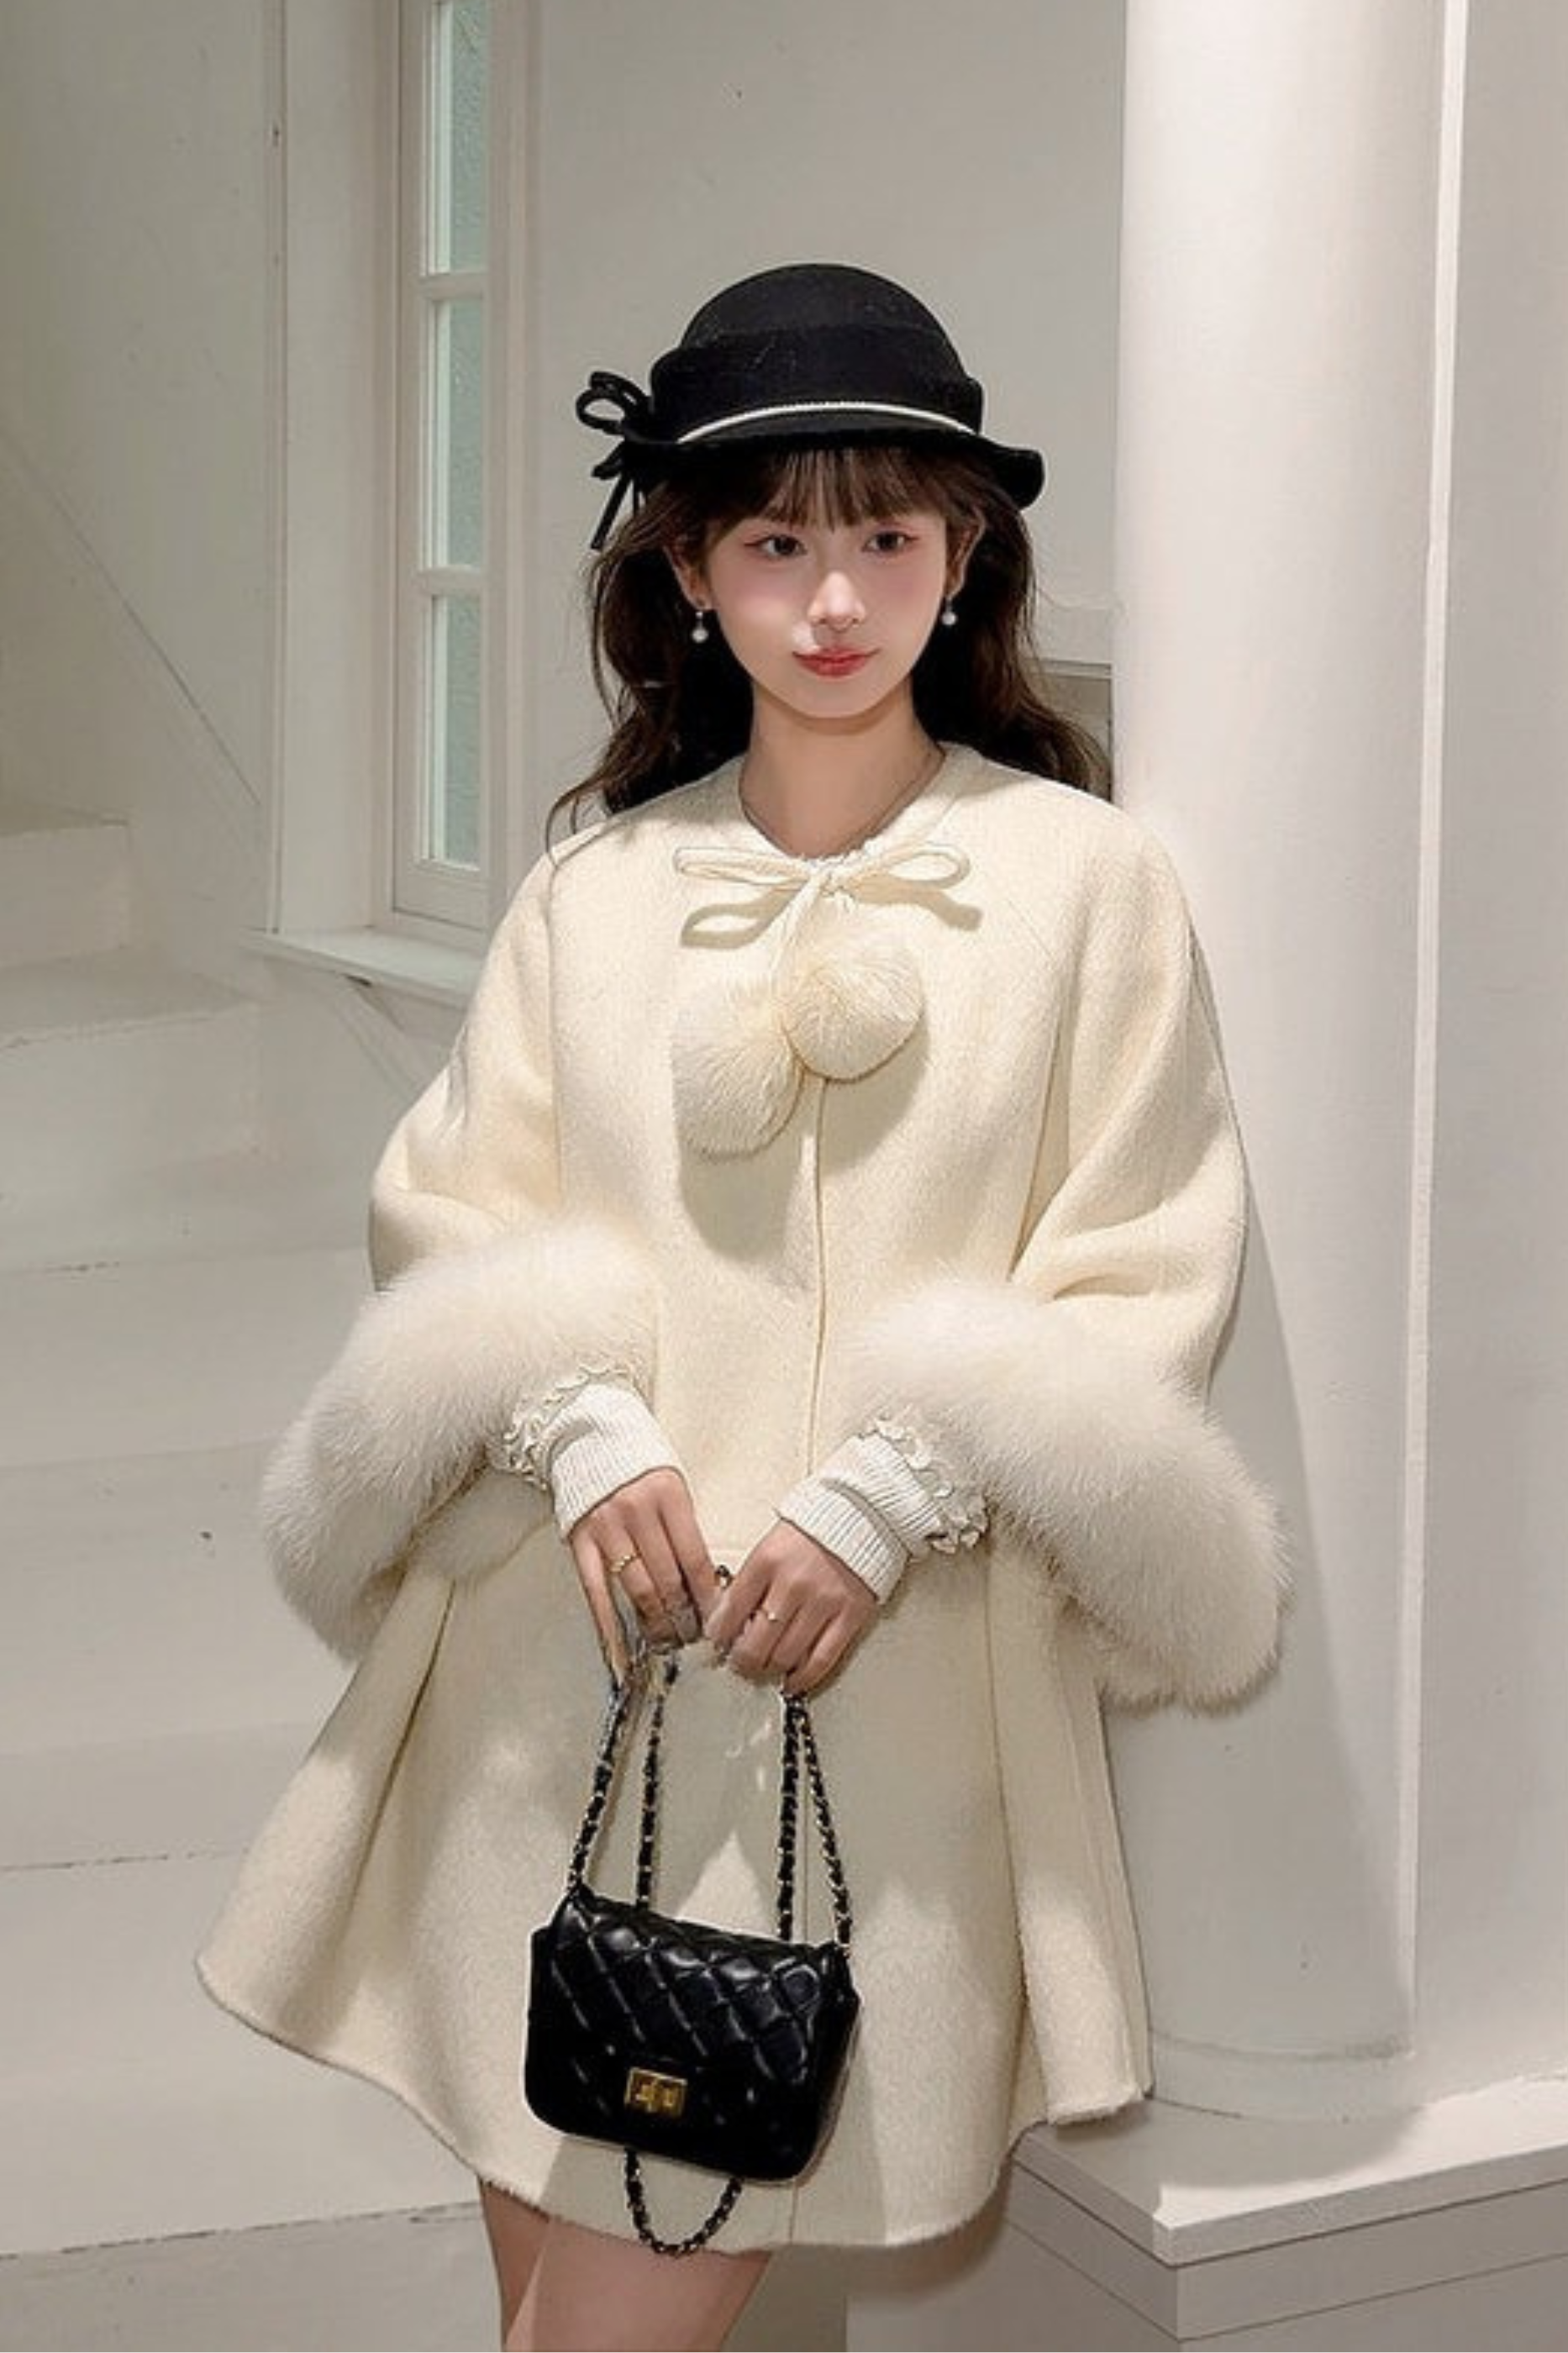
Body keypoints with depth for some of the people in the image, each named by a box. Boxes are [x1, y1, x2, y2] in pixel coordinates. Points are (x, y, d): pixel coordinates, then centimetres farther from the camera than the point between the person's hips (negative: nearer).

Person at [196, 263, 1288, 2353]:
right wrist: (583, 1427, -11)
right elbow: (457, 1218, 7)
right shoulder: (592, 890, 6)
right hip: (568, 1657, 3)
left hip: (886, 1673, -2)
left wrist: (887, 1495, -13)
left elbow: (1144, 1272, -2)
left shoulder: (1082, 877, -1)